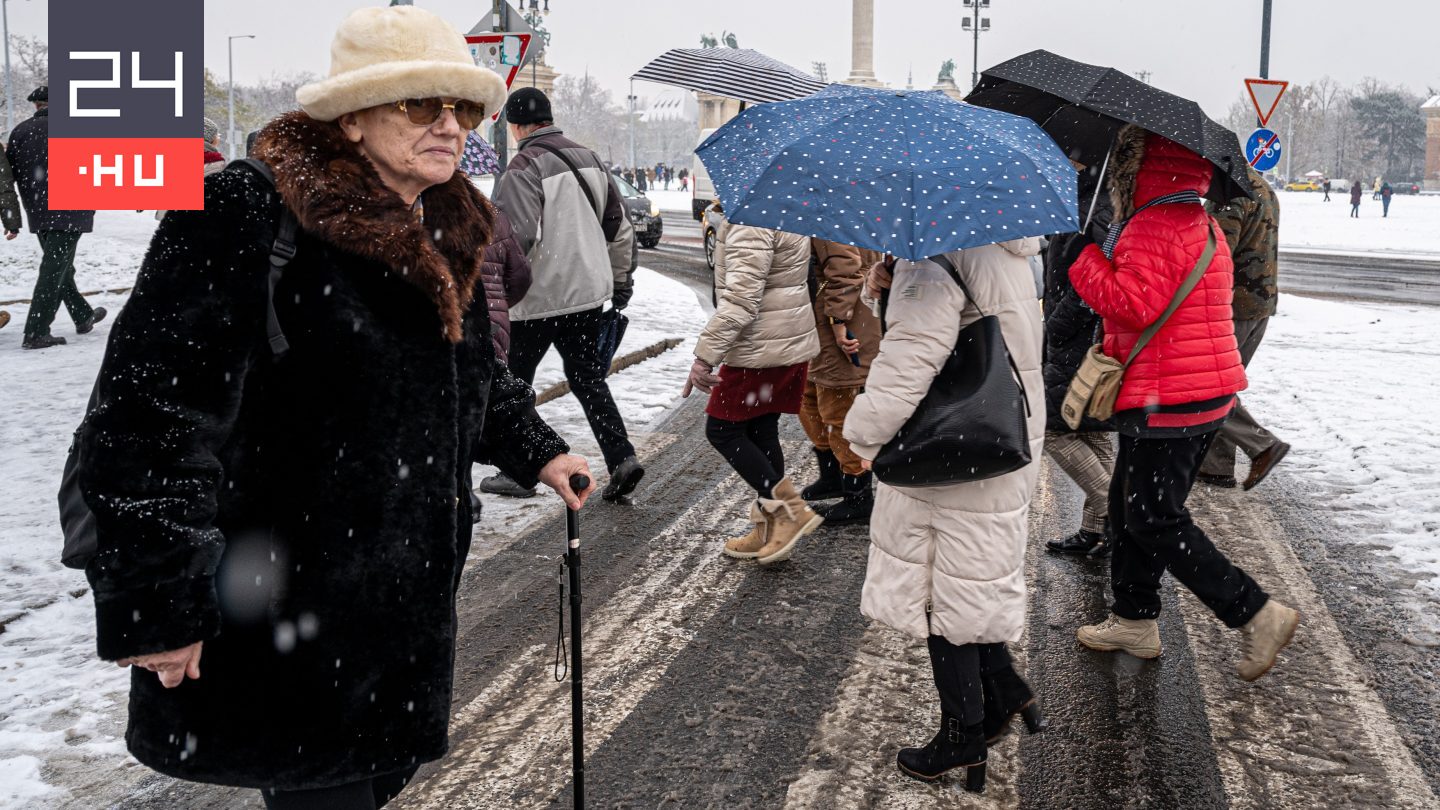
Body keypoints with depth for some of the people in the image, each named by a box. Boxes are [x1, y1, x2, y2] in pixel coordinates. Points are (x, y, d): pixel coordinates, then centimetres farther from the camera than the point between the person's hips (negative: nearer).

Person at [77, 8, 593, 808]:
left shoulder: (448, 239, 7)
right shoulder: (242, 218, -20)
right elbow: (152, 411, -23)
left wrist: (537, 450, 16)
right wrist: (154, 607, -24)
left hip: (409, 598, 8)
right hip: (284, 613, -8)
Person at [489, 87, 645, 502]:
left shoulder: (524, 167, -15)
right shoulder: (589, 159, 9)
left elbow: (517, 238, -25)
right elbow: (620, 227, 14)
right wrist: (620, 281, 22)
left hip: (537, 297, -7)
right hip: (589, 293, 7)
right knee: (588, 378, 14)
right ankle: (621, 458, 1)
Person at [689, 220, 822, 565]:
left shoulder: (750, 219, -22)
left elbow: (741, 298, -27)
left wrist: (705, 355, -25)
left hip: (761, 349, -10)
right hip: (793, 341, 10)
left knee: (722, 429, 4)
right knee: (762, 433, 16)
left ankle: (788, 509, 1)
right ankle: (769, 530, 22)